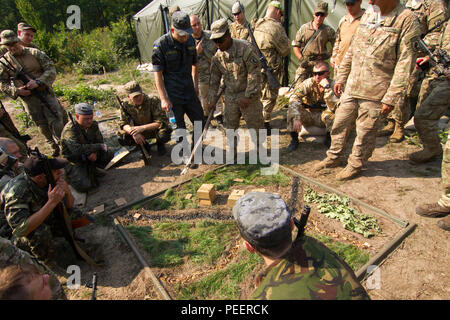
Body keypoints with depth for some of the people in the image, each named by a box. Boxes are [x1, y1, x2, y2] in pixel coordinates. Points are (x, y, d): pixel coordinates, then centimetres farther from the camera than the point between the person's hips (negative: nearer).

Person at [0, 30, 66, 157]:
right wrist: (16, 91, -13)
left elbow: (51, 70, -6)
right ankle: (55, 148, 21)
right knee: (43, 126, 8)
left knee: (56, 122, -6)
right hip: (28, 99, 2)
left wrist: (38, 82, -19)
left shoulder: (35, 53, -2)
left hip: (45, 92, -2)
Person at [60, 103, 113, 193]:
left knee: (109, 154, -13)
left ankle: (92, 169, 8)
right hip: (75, 161, -6)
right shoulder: (69, 130, -25)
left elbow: (100, 141, -2)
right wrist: (99, 146, -31)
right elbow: (77, 149, -37)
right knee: (84, 186, -24)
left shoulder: (93, 124, -5)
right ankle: (71, 175, 10)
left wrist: (94, 152, -24)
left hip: (89, 155, 6)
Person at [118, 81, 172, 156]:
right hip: (139, 132, 4)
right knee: (122, 139, -21)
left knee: (163, 136, -37)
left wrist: (142, 128, -37)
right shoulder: (125, 105, -12)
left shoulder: (153, 101, -23)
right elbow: (123, 124, -10)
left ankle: (159, 144, 3)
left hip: (154, 129, -3)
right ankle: (143, 145, 10)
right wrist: (132, 132, -34)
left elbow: (162, 121, -27)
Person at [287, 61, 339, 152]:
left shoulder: (333, 85, -15)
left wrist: (327, 88, -34)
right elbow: (294, 98, -29)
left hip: (322, 117, 0)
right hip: (308, 115, 0)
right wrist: (296, 118, -42)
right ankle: (294, 139, -7)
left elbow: (334, 107, -30)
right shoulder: (309, 83, -15)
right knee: (292, 110, -28)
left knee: (333, 113, -33)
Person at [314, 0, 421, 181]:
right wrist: (341, 78, 16)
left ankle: (355, 165, 24)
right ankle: (333, 157, 32)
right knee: (339, 124, 13)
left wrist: (391, 98, -16)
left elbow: (405, 65, -13)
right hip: (351, 88, 6)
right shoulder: (367, 15, 10)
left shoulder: (406, 20, -9)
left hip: (375, 93, -6)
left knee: (365, 133, 5)